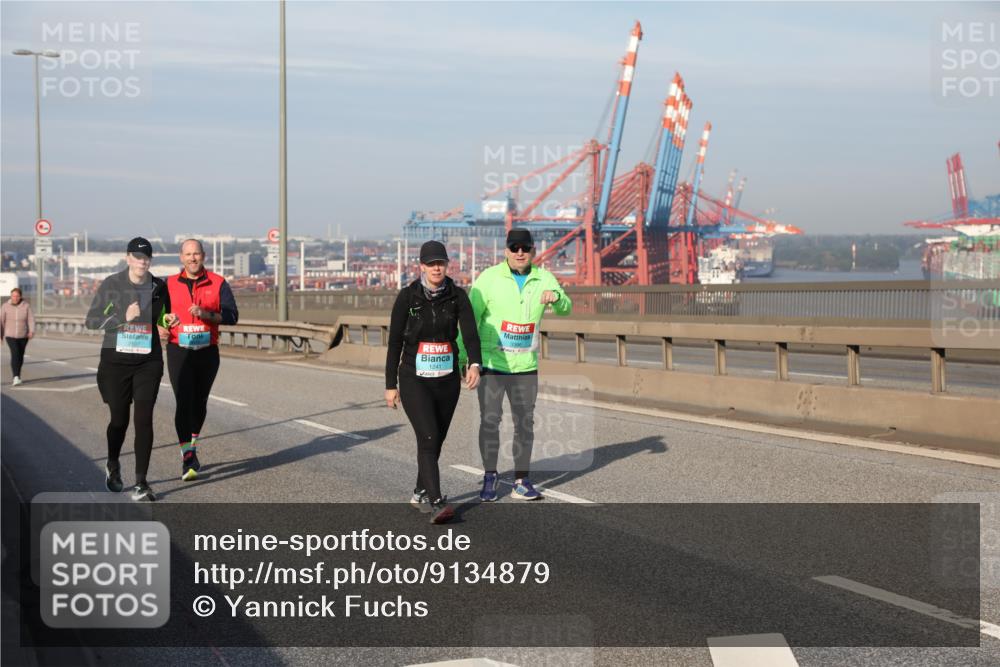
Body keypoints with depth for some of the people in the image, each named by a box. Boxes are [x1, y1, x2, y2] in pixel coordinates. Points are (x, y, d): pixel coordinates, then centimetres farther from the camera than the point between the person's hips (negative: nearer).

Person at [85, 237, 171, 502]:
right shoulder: (111, 284, -5)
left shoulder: (159, 287, 3)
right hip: (116, 360, -1)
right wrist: (123, 317, -18)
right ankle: (112, 467, 39)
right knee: (119, 419, 10)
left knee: (144, 420, -7)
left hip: (148, 362, 1)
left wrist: (164, 325, -3)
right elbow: (91, 320, -5)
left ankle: (140, 483, -3)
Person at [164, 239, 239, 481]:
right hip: (179, 352, -1)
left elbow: (232, 316, -7)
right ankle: (187, 459, -14)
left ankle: (192, 447, 36)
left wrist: (206, 314, -22)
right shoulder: (170, 284, 5)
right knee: (184, 403, -12)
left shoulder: (218, 283, 0)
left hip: (208, 352, 1)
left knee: (199, 403, 14)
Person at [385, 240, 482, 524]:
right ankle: (436, 503, -22)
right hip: (414, 380, -3)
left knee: (437, 439, 15)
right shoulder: (407, 296, -8)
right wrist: (390, 385, -3)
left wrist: (475, 365, -35)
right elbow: (395, 342, -3)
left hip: (447, 380, 3)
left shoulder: (457, 296, -3)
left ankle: (421, 492, 36)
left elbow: (470, 332, -16)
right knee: (428, 437, -17)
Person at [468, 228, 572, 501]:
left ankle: (522, 481, 15)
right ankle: (490, 477, 15)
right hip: (491, 364, -3)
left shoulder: (544, 279, 1)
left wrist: (557, 297, -24)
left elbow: (565, 309, 0)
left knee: (525, 423, 6)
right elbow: (470, 318, -8)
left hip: (526, 366, 3)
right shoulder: (489, 278, -9)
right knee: (490, 420, -1)